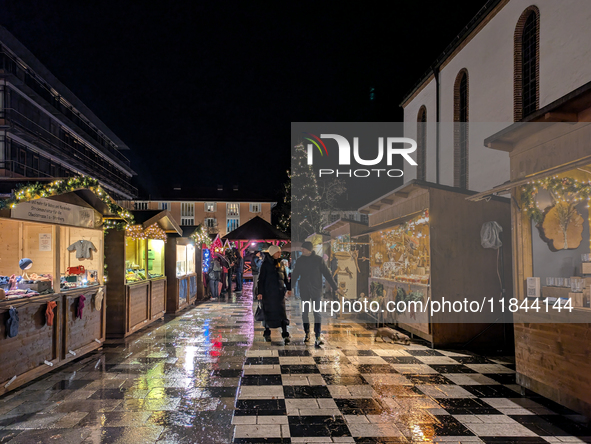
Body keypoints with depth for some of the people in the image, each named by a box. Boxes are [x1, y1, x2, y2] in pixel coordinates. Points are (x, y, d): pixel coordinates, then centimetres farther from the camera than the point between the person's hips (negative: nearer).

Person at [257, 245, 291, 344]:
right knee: (268, 312, 6)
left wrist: (288, 288, 12)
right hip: (269, 292, -4)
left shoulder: (280, 263, 13)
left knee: (282, 312, -2)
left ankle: (285, 335, -2)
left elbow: (285, 278, 18)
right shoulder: (265, 264, -3)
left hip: (280, 292, 4)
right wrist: (260, 292, -9)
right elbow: (261, 279, -5)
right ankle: (267, 333, 20)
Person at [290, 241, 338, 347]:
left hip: (316, 291, -3)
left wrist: (335, 287, -6)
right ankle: (307, 334, 23)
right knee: (305, 313, 8)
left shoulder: (318, 260, -5)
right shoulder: (299, 260, 3)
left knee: (317, 313, -6)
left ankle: (318, 337, -4)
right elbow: (294, 276, 9)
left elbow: (327, 274, -4)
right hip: (304, 291, 3)